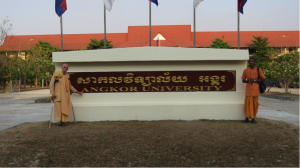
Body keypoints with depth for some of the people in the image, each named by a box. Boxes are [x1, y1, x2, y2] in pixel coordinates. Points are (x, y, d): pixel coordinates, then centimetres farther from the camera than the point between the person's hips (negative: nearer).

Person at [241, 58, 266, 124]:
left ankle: (253, 118, 10)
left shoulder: (258, 70, 3)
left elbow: (263, 79, 2)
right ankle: (247, 118, 6)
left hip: (255, 90, -1)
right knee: (248, 103, -2)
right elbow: (243, 80, 15)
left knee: (255, 104, 1)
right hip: (248, 90, 1)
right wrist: (247, 81, -8)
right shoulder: (246, 70, 9)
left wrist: (254, 80, -10)